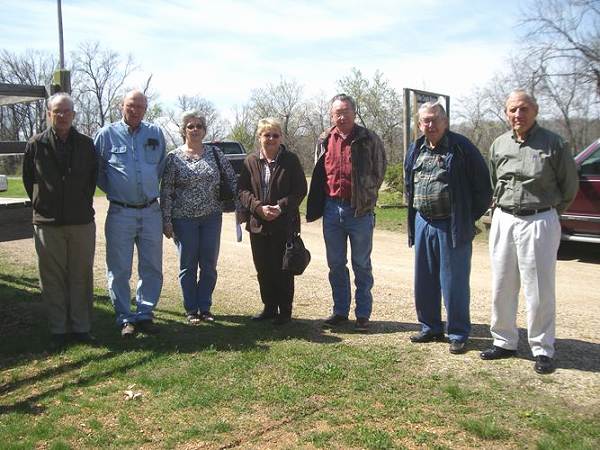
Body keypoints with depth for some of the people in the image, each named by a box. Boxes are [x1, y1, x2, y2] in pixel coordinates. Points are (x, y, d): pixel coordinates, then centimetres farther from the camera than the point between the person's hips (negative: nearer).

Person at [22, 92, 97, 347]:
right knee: (52, 278, 4)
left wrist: (83, 205, 11)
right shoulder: (36, 145, 1)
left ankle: (81, 327, 15)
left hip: (82, 222, 1)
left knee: (82, 276, 6)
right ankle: (59, 329, 14)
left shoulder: (86, 145, 4)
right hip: (48, 224, -1)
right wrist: (42, 206, 9)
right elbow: (28, 180, 10)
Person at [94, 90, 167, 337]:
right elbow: (96, 169, 9)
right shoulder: (107, 134, 0)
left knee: (152, 268, 6)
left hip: (151, 212, 2)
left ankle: (145, 314, 19)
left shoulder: (156, 134, 7)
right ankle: (125, 318, 13)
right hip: (120, 213, -2)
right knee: (119, 270, 2)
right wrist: (112, 190, 7)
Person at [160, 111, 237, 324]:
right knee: (188, 266, 7)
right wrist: (166, 221, -7)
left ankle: (205, 308, 20)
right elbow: (166, 191, -3)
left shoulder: (214, 153, 4)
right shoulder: (174, 157, -2)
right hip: (184, 219, -2)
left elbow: (232, 180, 8)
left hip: (212, 217, 2)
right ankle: (191, 310, 18)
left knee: (209, 265, 7)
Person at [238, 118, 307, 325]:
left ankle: (284, 310, 15)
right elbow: (242, 190, 2)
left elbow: (300, 190, -5)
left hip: (284, 224, -3)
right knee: (263, 269, 10)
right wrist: (258, 207, -14)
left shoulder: (291, 160, -1)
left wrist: (280, 207, -18)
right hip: (258, 224, 3)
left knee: (283, 269, 2)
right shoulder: (251, 161, 6)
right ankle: (269, 307, 25)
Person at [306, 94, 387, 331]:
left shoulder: (369, 140, -6)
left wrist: (366, 196, 1)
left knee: (362, 265, 6)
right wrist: (319, 205, 11)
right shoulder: (324, 141, 6)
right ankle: (340, 310, 24)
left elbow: (379, 171, 2)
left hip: (360, 211, -4)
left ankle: (363, 314, 15)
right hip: (332, 208, 4)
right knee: (335, 264, 12)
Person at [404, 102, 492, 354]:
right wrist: (414, 214, 15)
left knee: (454, 283, 1)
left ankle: (458, 334, 15)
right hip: (423, 225, 6)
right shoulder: (415, 150, 11)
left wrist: (470, 218, -5)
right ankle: (430, 328, 28)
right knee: (424, 282, 13)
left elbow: (482, 186, -6)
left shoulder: (461, 147, -8)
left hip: (452, 226, -6)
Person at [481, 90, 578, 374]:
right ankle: (504, 342, 24)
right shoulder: (499, 145, 8)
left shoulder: (552, 143, -5)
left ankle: (542, 350, 13)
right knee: (501, 287, 10)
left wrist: (551, 210, 9)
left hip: (539, 222, -4)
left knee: (539, 289, 1)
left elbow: (569, 184, 4)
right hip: (503, 221, 5)